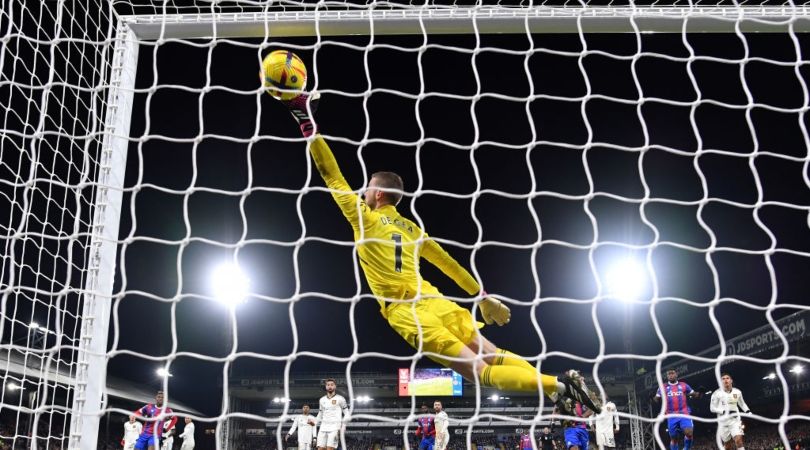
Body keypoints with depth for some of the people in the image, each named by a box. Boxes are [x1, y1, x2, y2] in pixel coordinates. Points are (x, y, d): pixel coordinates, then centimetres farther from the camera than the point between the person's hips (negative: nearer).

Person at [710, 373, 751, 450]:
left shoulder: (737, 392, 4)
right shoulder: (717, 393, -5)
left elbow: (742, 404, 21)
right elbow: (712, 408, -4)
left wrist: (748, 412, 3)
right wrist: (725, 412, -17)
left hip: (735, 420, 1)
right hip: (723, 421, -1)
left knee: (738, 441, -20)